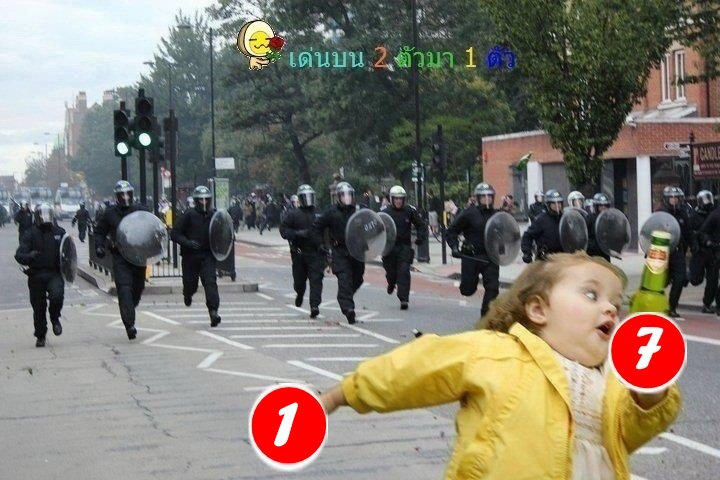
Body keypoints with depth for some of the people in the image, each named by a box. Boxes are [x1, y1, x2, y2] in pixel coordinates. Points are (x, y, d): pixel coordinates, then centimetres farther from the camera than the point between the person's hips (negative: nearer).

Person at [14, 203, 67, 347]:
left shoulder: (60, 232, 6)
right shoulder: (30, 233, -1)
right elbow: (19, 255, -9)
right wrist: (29, 256, -30)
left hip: (55, 274, 0)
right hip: (36, 275, 0)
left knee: (57, 295, -26)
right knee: (38, 307, 5)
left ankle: (55, 319, 5)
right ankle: (40, 337, 24)